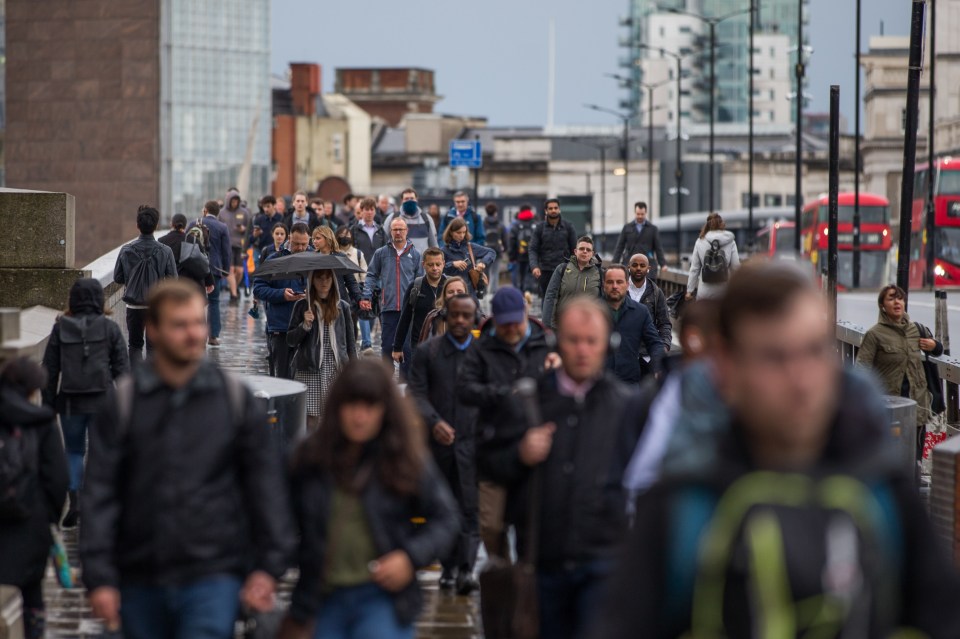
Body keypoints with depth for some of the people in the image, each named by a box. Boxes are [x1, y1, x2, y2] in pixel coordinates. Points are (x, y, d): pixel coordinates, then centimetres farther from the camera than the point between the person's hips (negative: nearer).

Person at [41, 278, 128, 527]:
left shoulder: (61, 328, 0)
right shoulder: (109, 328, -2)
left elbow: (50, 370, 3)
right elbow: (122, 368, -1)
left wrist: (48, 405, 10)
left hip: (70, 401, 1)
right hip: (102, 401, -1)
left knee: (74, 451, 13)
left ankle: (74, 500, -2)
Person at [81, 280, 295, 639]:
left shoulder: (237, 400, 3)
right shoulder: (122, 404, 1)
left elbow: (265, 485, 4)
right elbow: (99, 493, -1)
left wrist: (269, 566, -3)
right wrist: (99, 577, -8)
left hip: (214, 578, -2)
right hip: (140, 582, 2)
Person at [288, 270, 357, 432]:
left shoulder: (342, 307, 9)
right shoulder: (302, 306, 5)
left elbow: (351, 342, 11)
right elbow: (290, 341, 5)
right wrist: (305, 326, -13)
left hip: (336, 370, 1)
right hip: (309, 371, -1)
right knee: (311, 418, -8)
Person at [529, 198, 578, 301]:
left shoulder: (568, 227, 4)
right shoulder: (539, 228, 4)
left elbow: (574, 249, 5)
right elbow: (533, 249, 0)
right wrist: (534, 266, -16)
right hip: (545, 272, 1)